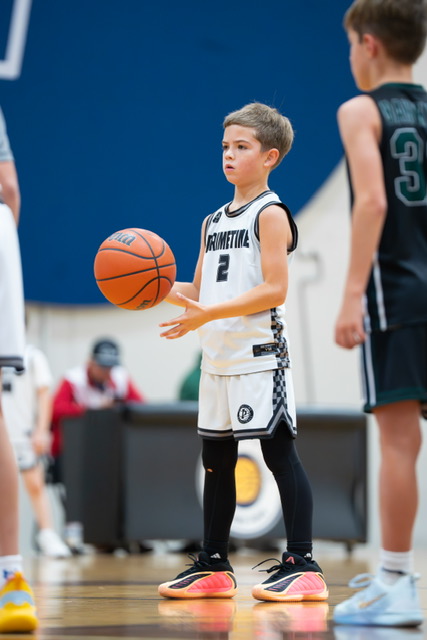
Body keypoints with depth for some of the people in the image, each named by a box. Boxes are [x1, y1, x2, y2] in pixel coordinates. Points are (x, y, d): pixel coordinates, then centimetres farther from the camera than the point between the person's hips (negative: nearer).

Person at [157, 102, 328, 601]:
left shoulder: (270, 214, -7)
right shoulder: (213, 222, 18)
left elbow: (274, 289, -16)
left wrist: (208, 314, -23)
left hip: (259, 355, -8)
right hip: (218, 357, 8)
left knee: (278, 450, -8)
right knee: (216, 458, 11)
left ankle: (302, 565, -5)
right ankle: (213, 566, 19)